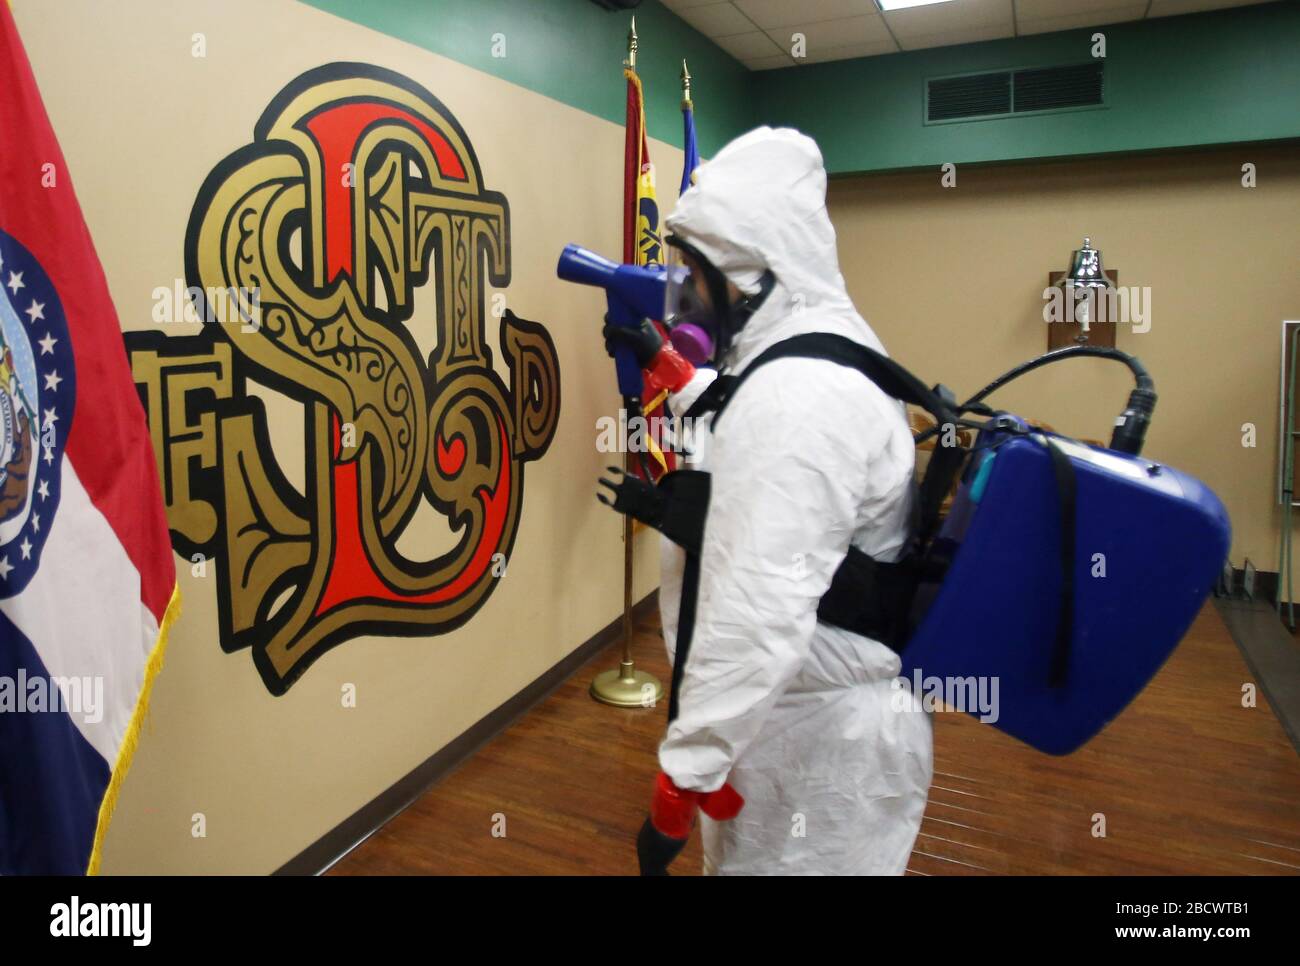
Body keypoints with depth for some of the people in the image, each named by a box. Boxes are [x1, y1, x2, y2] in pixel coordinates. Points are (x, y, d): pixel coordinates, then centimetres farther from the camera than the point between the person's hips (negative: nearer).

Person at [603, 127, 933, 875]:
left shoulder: (794, 394, -29)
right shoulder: (828, 346, 5)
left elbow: (761, 614, -33)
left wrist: (686, 767, -25)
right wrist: (665, 366, 20)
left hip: (814, 730, -10)